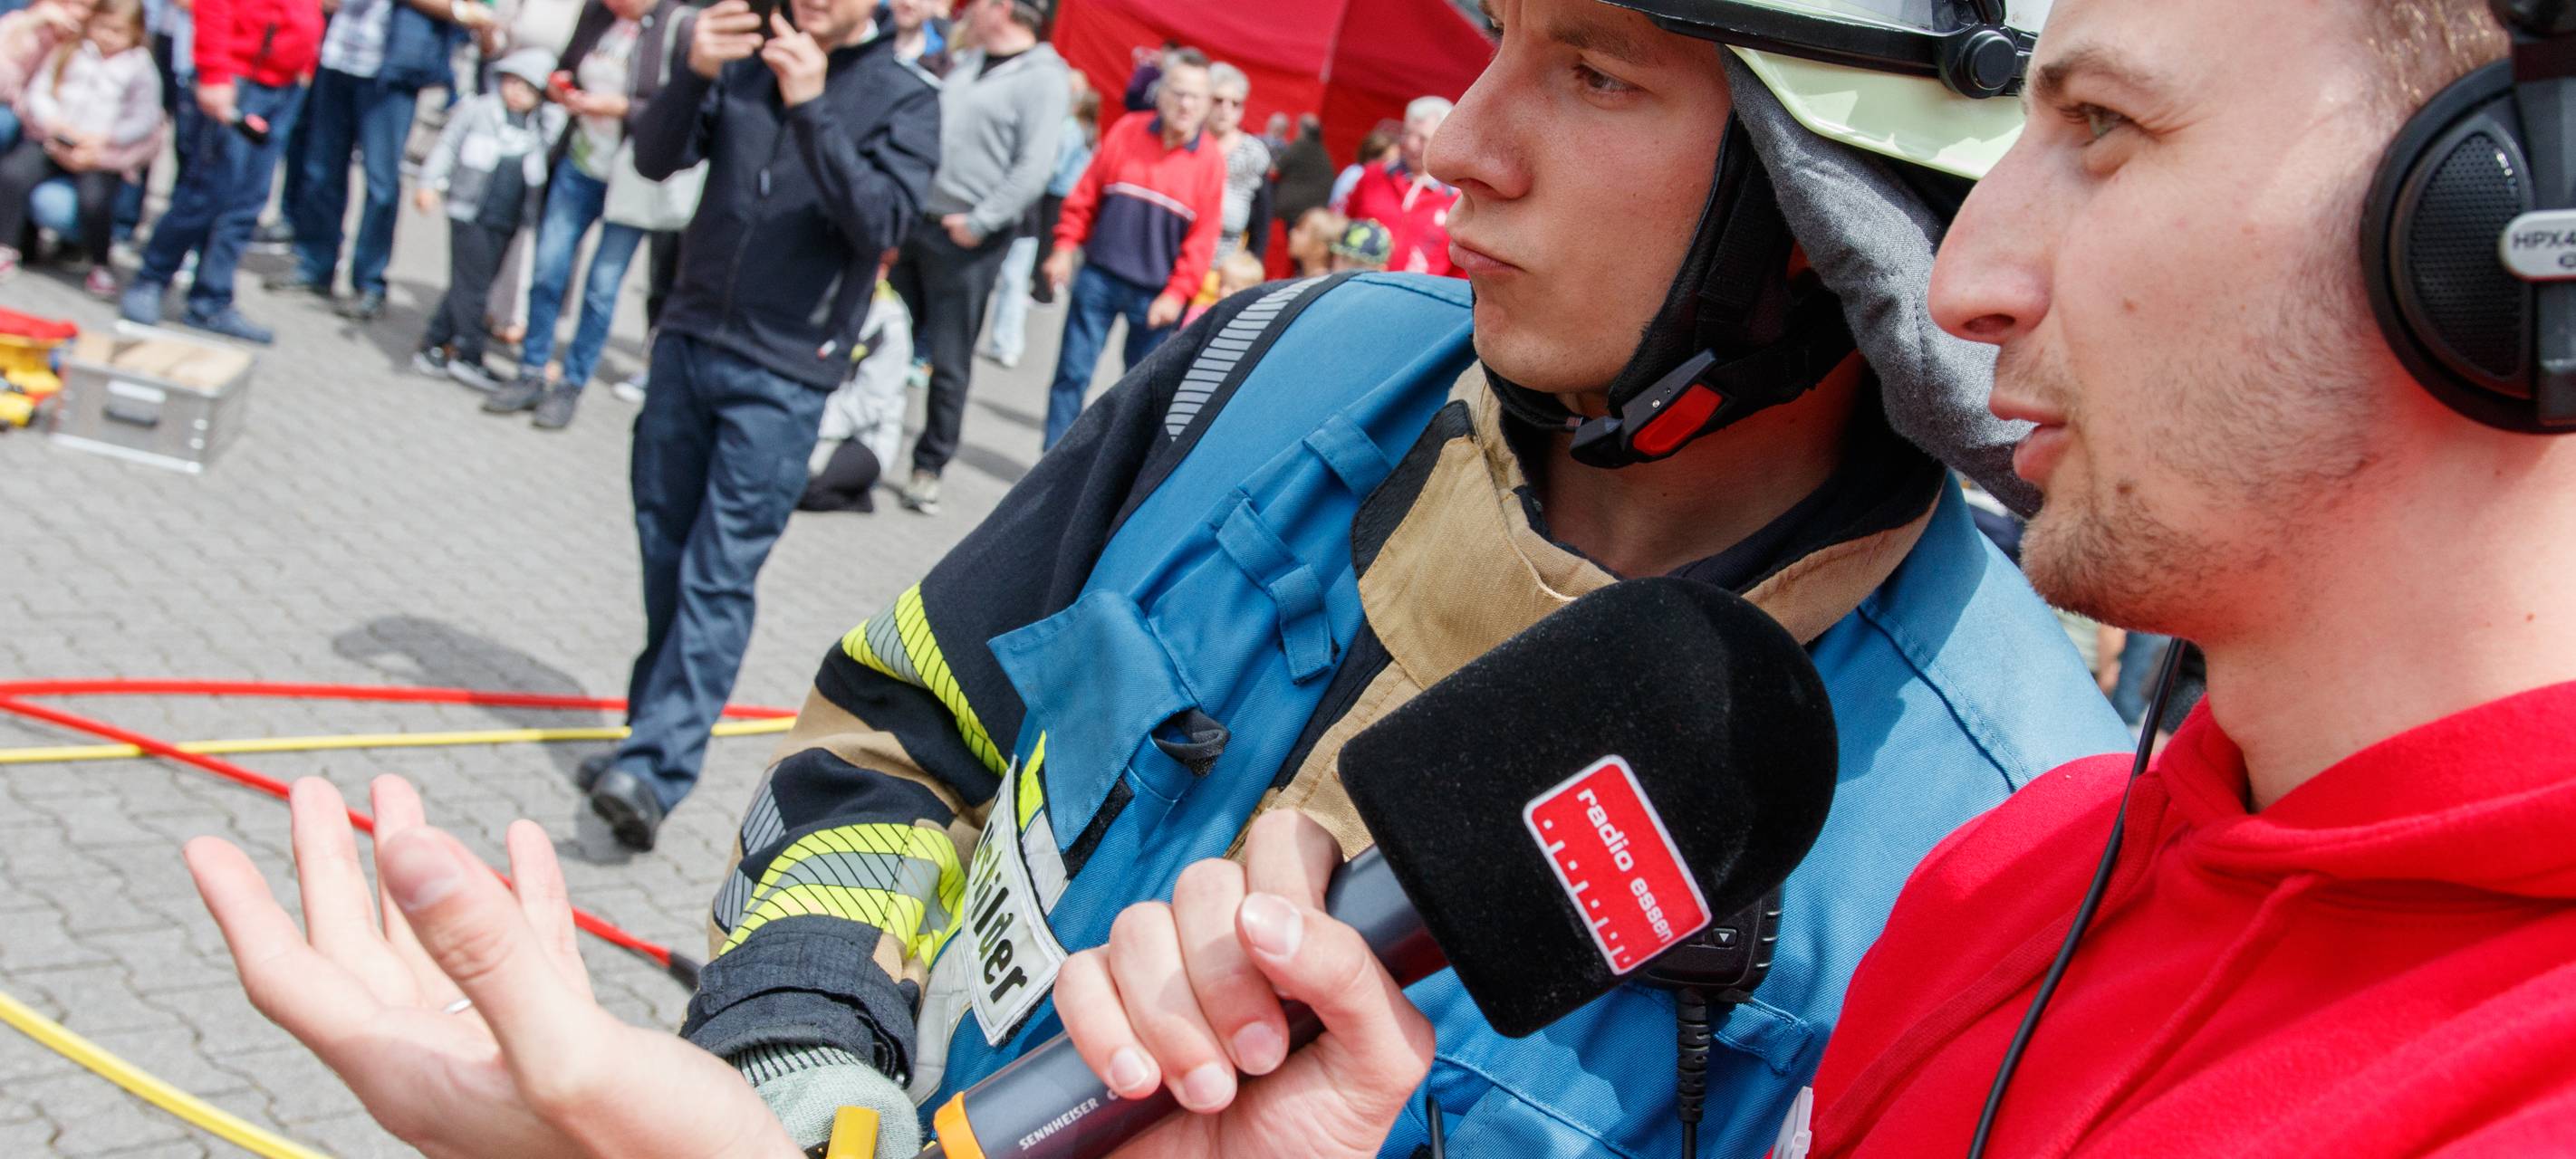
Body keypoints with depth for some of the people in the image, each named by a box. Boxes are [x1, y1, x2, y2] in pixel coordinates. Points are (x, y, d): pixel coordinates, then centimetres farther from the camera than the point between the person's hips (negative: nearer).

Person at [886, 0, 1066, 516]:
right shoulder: (965, 62, 13)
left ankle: (929, 467, 12)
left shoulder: (1042, 78, -10)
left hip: (968, 239, -7)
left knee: (949, 362, 1)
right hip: (915, 221, 7)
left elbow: (1033, 169, -17)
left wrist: (977, 223, -17)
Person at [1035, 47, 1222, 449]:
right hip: (1099, 279, 1)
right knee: (1072, 373, 2)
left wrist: (1176, 294, -9)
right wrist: (1064, 249, 0)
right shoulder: (1126, 133, 0)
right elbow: (1086, 196, 5)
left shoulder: (1210, 160, -4)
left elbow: (1203, 237, -4)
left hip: (1155, 294, -1)